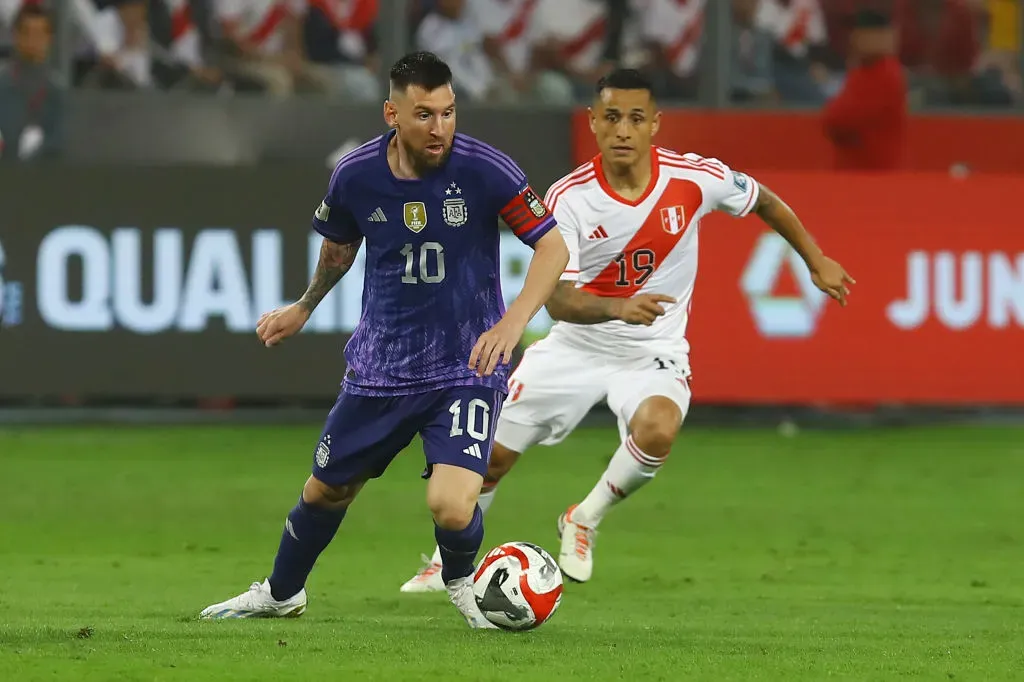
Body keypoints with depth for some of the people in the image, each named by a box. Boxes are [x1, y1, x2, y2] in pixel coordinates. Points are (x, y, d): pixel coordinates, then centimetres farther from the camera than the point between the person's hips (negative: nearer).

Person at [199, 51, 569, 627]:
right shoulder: (356, 175, -7)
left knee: (452, 506, -21)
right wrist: (304, 309, 31)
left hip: (467, 365, -3)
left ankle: (462, 582, 16)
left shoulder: (485, 169, -18)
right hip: (381, 363, 3)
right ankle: (282, 592, 47)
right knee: (326, 492, 17)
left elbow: (552, 246, -12)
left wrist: (513, 323, -26)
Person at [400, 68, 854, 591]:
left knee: (657, 431, -33)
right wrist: (620, 307, -42)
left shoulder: (694, 179, -16)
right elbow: (556, 298, -24)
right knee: (493, 455, 3)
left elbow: (763, 201, 6)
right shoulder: (568, 198, -19)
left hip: (653, 351, -1)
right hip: (576, 346, 1)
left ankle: (584, 521, -5)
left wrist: (816, 261, 12)